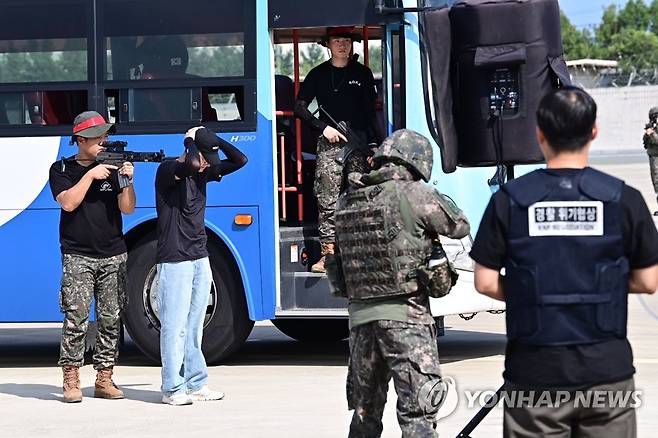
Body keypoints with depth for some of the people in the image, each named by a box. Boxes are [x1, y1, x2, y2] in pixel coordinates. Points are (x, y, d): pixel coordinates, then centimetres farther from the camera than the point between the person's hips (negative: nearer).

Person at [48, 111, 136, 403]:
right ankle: (71, 381, -5)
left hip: (113, 256, 3)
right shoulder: (62, 170, 5)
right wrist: (91, 175, -13)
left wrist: (127, 180, -14)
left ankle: (104, 379, 9)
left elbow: (127, 209, 1)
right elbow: (68, 202, -11)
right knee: (76, 318, -10)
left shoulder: (112, 166, 9)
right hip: (78, 256, -3)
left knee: (111, 319, 2)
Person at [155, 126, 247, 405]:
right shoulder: (168, 170, -9)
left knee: (194, 327, 9)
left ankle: (196, 385, 12)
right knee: (174, 326, -6)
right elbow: (192, 164, -30)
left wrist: (214, 139, 4)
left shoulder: (203, 171, 13)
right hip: (174, 261, -7)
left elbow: (239, 160, 12)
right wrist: (191, 140, -11)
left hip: (200, 259, 7)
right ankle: (172, 389, -3)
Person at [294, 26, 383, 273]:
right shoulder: (318, 75, 8)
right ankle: (328, 253, -8)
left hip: (359, 144, 1)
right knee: (327, 200, -8)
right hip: (330, 144, -1)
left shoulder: (363, 74, 11)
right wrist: (324, 127, -4)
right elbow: (299, 107, 8)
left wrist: (375, 144, 2)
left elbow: (370, 112, 11)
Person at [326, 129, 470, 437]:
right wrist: (441, 201, 22)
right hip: (405, 318, -6)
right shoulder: (414, 195, -8)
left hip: (359, 316, 6)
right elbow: (460, 227, 3)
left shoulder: (346, 202, 9)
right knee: (419, 413, -6)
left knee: (365, 413, 19)